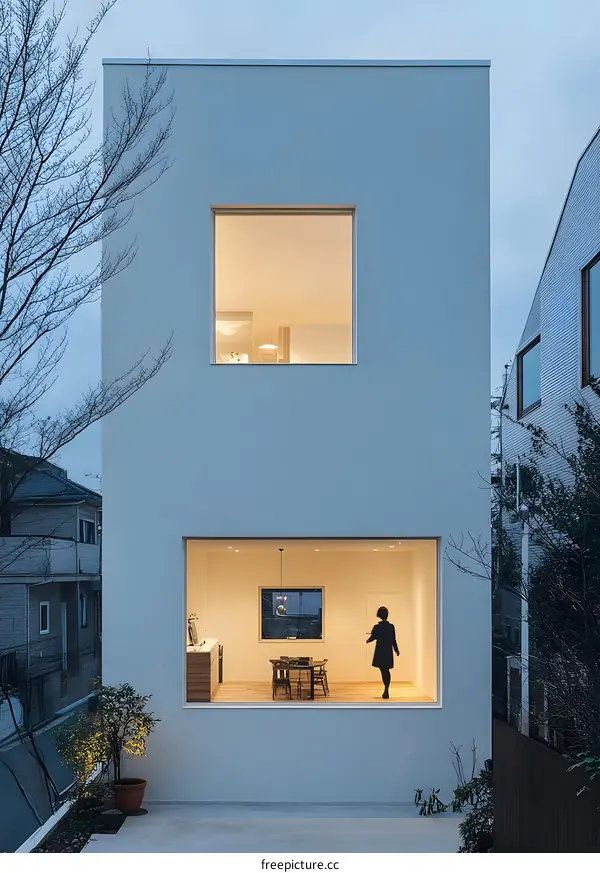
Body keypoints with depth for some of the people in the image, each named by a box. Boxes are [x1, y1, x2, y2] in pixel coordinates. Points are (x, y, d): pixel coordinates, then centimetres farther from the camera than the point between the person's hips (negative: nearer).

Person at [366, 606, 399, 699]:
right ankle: (386, 690, 10)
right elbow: (393, 640, 0)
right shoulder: (391, 627, -4)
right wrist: (396, 650, 14)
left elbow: (372, 638, 1)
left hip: (380, 652, -2)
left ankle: (386, 690, -4)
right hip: (389, 652, 2)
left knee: (383, 671, 5)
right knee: (387, 671, 12)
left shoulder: (377, 627, -11)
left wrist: (368, 640, 24)